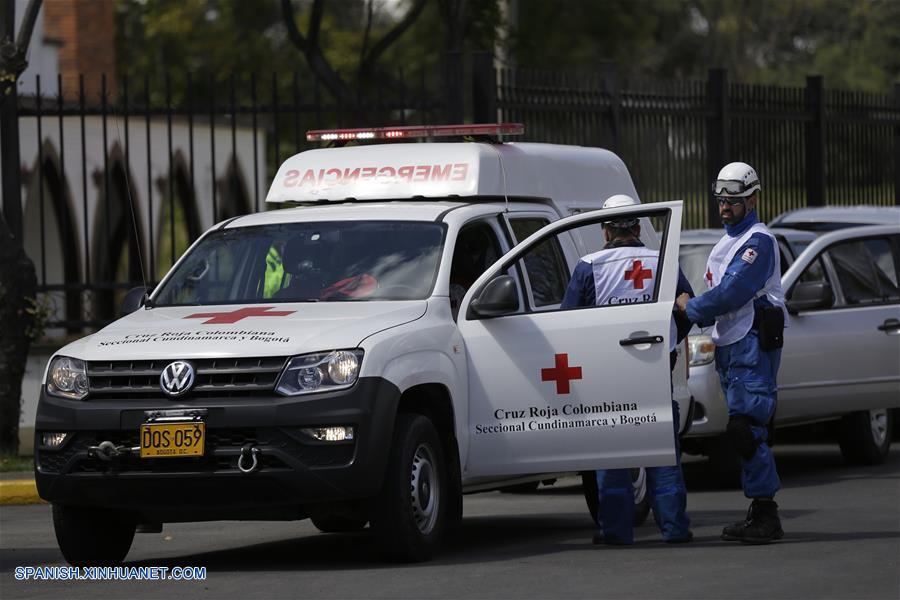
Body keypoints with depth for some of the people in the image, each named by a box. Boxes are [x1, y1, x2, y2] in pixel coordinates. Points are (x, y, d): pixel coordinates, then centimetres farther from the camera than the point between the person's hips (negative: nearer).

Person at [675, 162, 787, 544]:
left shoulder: (758, 241, -10)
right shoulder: (728, 241, 21)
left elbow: (732, 293, -18)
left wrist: (690, 308, -7)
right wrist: (696, 309, 5)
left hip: (754, 344, -10)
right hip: (729, 344, 10)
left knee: (746, 429, -15)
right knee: (744, 431, 9)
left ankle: (766, 516, -13)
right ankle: (759, 513, 12)